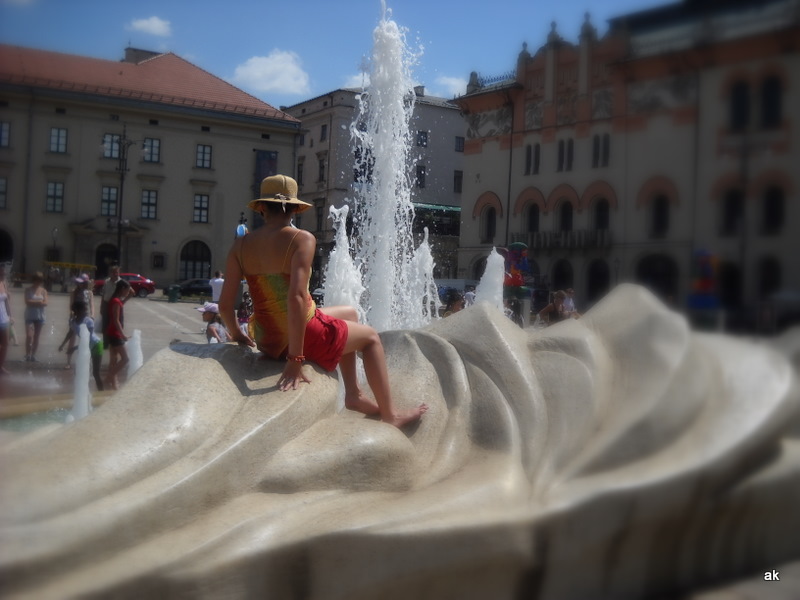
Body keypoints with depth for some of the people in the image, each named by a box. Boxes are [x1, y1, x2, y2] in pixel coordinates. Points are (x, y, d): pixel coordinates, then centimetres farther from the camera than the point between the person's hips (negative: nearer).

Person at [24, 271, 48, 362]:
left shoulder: (43, 291, 3)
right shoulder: (28, 289, -2)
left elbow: (45, 303, -7)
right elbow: (27, 302, -13)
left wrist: (33, 302, -14)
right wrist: (39, 301, -14)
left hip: (40, 317, 2)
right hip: (29, 316, -2)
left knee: (36, 337, 6)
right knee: (29, 336, -12)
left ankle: (33, 355, 14)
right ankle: (27, 355, -3)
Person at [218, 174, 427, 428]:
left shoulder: (241, 245, -2)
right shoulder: (302, 240, -16)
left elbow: (225, 303, -6)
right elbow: (296, 297, -27)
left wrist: (237, 335, 13)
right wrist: (295, 359, -25)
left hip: (266, 341, 6)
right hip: (303, 335, -6)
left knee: (350, 313, 31)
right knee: (371, 336, 22)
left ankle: (354, 394, 33)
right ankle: (390, 414, 23)